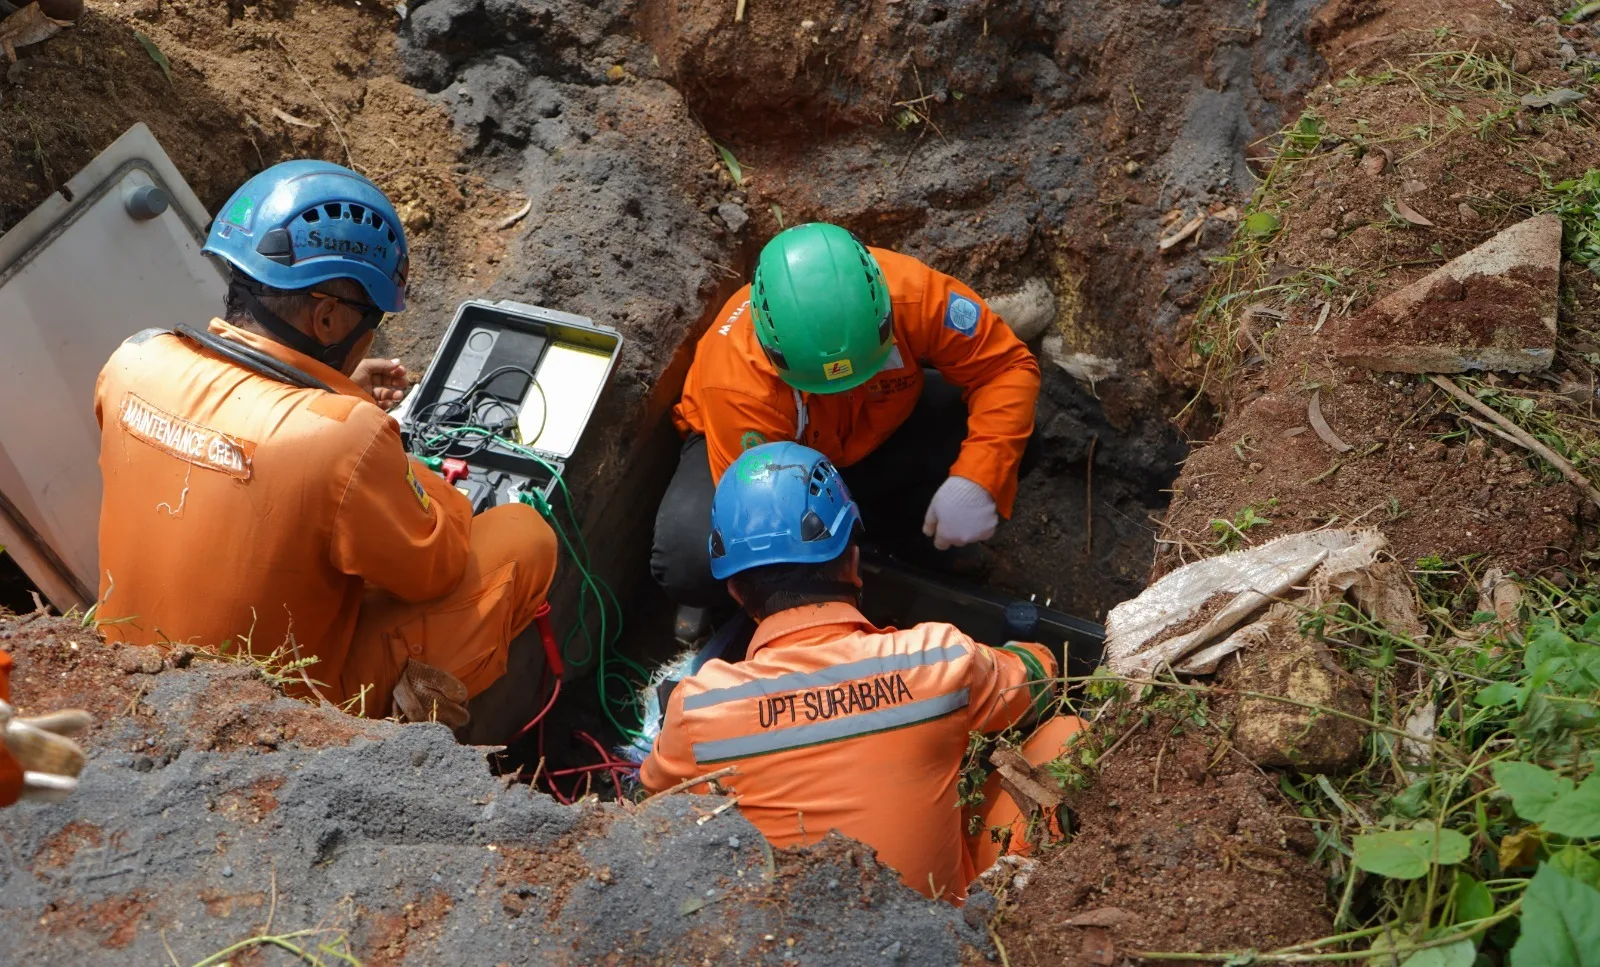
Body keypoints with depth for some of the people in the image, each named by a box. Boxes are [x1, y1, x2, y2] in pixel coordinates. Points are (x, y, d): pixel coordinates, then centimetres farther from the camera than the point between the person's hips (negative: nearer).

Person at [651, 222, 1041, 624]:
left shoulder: (910, 292, -34)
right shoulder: (737, 382, -39)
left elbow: (1008, 366, -24)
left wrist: (976, 480, -40)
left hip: (879, 431, 4)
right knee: (692, 564, -33)